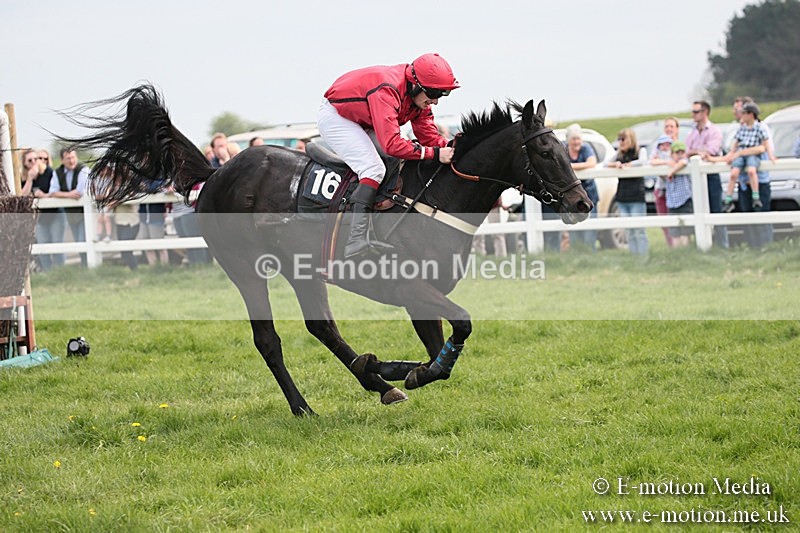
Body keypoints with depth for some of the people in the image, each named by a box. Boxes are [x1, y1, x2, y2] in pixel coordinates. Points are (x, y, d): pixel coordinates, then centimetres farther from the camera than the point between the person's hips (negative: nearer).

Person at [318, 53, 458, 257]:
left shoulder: (418, 95, -8)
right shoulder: (386, 91, -37)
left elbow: (428, 135, -5)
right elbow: (392, 144, -43)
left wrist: (449, 147, -24)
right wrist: (434, 154, -44)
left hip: (361, 124, 10)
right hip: (335, 116, -10)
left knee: (403, 162, 4)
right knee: (374, 169, -25)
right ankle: (356, 241, -34)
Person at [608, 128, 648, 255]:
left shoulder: (640, 151, 4)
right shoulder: (619, 154, 17)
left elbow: (642, 162, -16)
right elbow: (605, 164, 7)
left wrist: (625, 165, -10)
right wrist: (615, 164, -13)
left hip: (637, 197, -5)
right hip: (622, 197, 5)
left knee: (639, 229, -9)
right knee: (628, 231, 4)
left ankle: (643, 255, -7)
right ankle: (633, 256, 6)